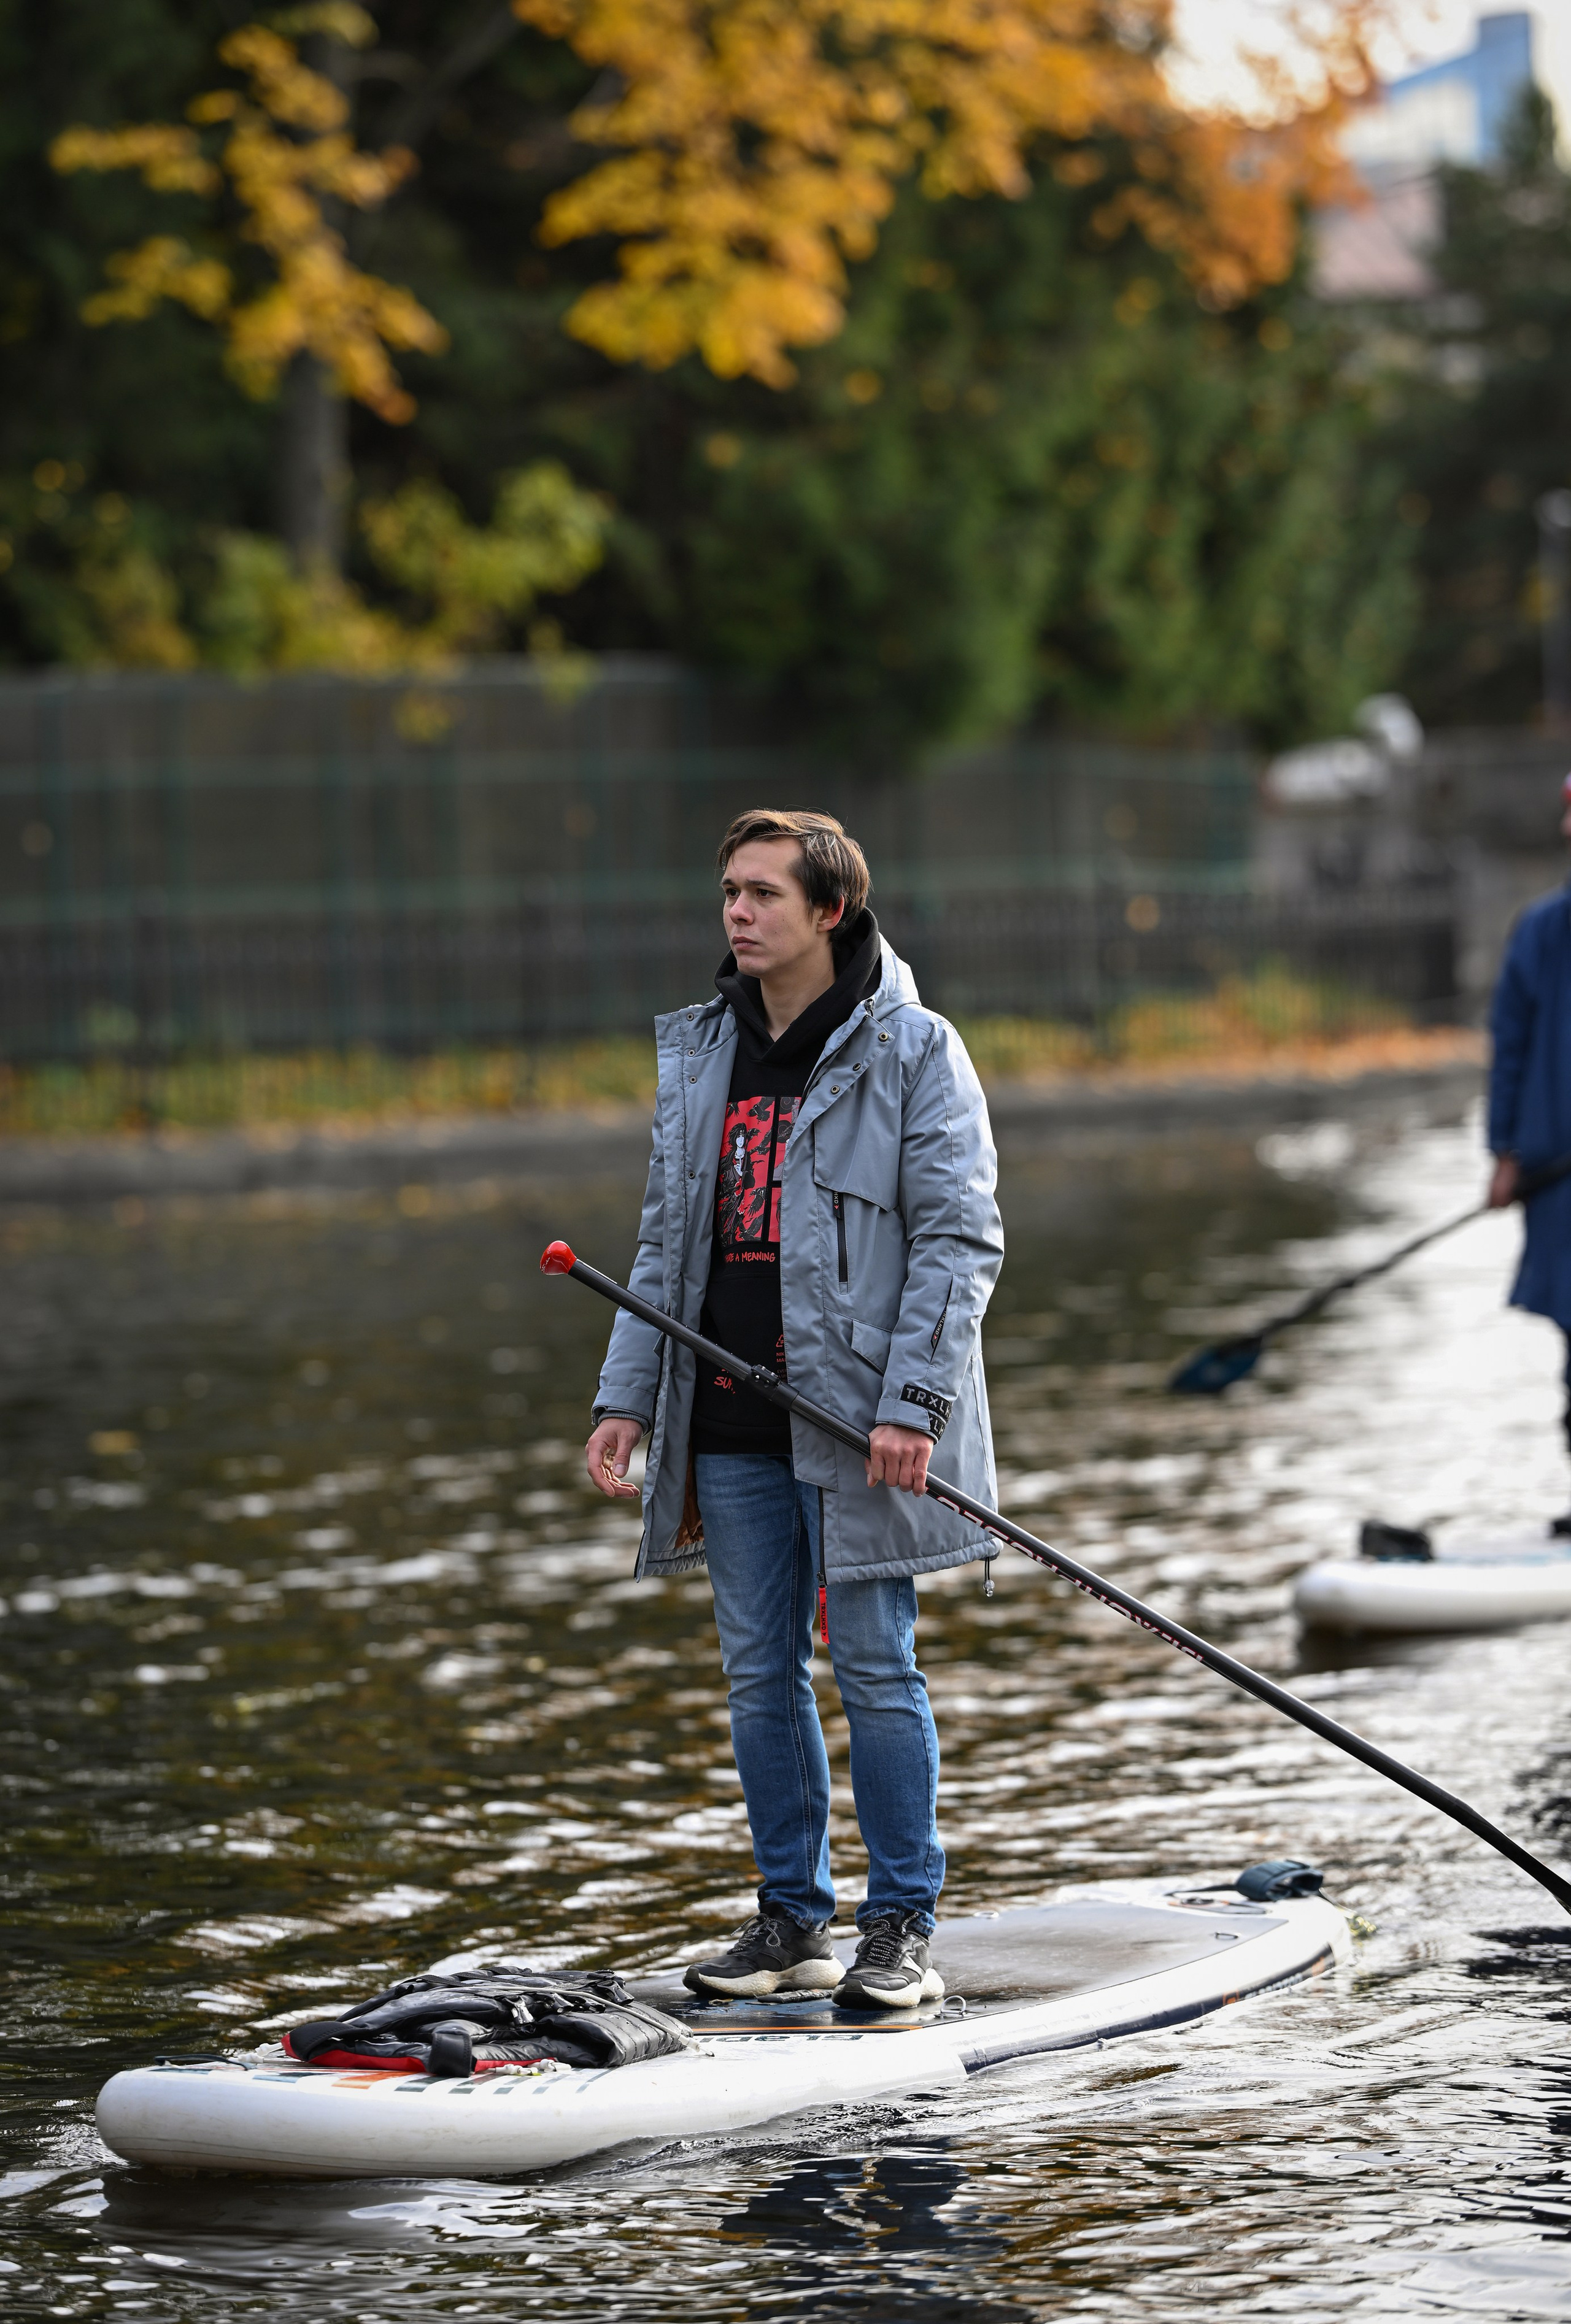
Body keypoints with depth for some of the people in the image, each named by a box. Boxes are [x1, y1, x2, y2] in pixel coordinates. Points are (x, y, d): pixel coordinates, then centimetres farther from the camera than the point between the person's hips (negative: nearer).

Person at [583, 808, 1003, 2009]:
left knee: (876, 1671, -2)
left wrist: (911, 1402, -17)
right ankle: (793, 1919, 18)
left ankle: (902, 1925, 6)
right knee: (760, 1673, 9)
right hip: (730, 1426, 6)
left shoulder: (911, 1053, -5)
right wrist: (626, 1399, 9)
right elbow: (666, 1245, 18)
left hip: (857, 1422, -6)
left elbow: (960, 1239, -8)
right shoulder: (698, 1057, 13)